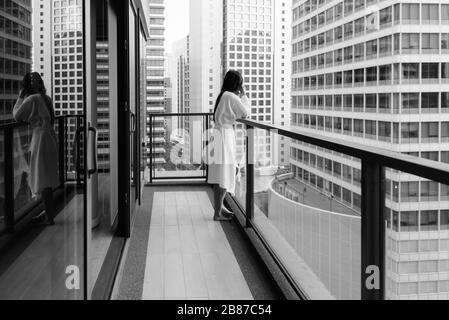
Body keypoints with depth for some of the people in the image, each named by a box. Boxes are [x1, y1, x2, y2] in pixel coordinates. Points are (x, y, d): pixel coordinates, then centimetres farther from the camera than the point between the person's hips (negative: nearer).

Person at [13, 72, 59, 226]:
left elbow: (16, 115, -3)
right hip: (50, 136, 8)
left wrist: (20, 97, 4)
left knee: (42, 179, -2)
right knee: (47, 177, 16)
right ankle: (48, 212, 25)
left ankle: (49, 217, 2)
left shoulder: (31, 99, -12)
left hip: (41, 137, -8)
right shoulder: (47, 98, 10)